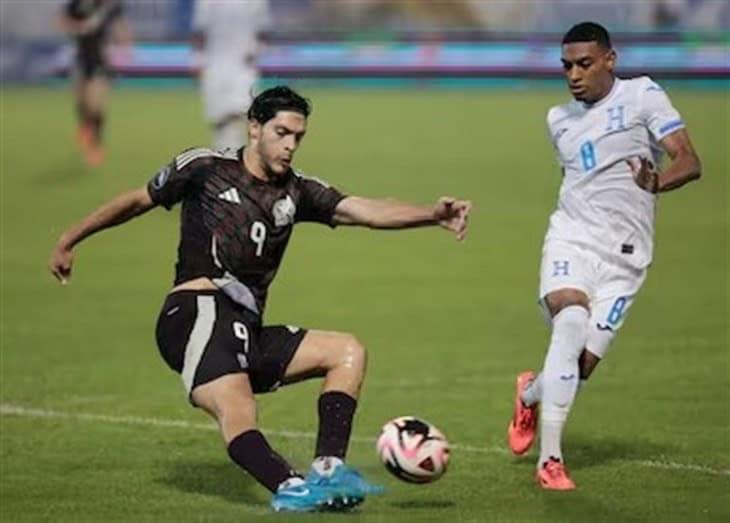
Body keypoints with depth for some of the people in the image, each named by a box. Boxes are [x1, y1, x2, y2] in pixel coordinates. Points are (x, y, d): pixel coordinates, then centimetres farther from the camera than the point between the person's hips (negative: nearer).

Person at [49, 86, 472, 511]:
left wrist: (433, 215, -16)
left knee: (348, 352, -5)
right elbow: (137, 202, 18)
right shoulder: (206, 168, 5)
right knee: (238, 416, -29)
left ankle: (328, 468, -20)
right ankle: (290, 489, -55)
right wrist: (70, 241, 24)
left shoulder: (296, 193, 16)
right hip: (197, 314, -7)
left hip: (248, 335, 7)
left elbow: (365, 211, 0)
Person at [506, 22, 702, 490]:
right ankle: (550, 459, -27)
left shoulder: (642, 96, -1)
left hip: (625, 256, -2)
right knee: (571, 324, -28)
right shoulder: (560, 119, 16)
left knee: (581, 367, -8)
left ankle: (532, 394, 30)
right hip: (571, 240, 2)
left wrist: (656, 182, -25)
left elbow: (690, 162, -9)